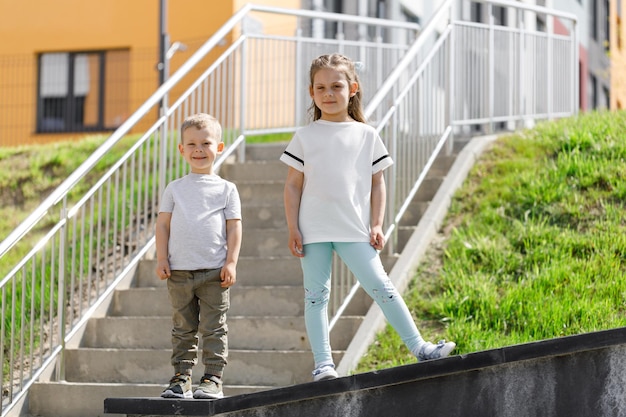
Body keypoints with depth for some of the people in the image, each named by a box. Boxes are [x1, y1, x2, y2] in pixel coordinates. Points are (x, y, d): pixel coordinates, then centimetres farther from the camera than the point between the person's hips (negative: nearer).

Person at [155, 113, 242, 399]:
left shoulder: (226, 189, 6)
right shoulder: (175, 188, 10)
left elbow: (234, 228, 3)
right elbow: (162, 224, 8)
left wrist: (231, 262, -6)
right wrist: (161, 259, -2)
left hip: (214, 270, -2)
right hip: (179, 271, 2)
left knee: (213, 328, -2)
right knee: (183, 329, 7)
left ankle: (213, 378, 1)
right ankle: (181, 377, 13)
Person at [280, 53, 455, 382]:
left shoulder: (366, 135, 8)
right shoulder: (305, 137, 5)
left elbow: (377, 184, 10)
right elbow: (293, 186, 4)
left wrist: (376, 226, 1)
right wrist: (293, 229, -2)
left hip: (354, 231, 0)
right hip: (313, 230, 0)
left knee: (380, 286, -5)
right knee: (315, 295, 1)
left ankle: (418, 347, -1)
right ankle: (323, 363, 4)